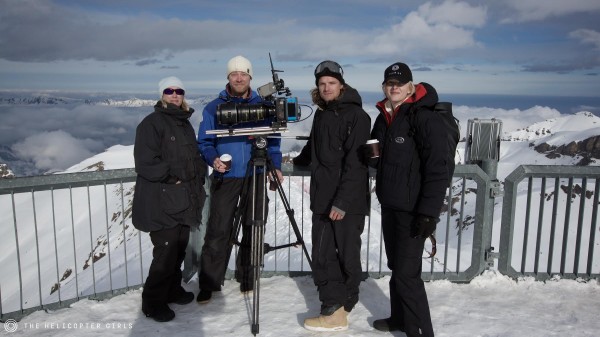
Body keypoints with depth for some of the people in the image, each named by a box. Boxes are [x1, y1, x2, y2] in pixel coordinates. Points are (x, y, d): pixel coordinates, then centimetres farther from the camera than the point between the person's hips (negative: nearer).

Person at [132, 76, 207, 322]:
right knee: (165, 253, -5)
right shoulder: (151, 123, -8)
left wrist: (200, 174, 7)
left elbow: (195, 156, 24)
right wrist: (175, 175, -15)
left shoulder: (185, 124, 16)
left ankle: (172, 290, 32)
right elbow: (145, 164, -16)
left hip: (184, 201, 7)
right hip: (161, 204, -7)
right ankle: (153, 302, 11)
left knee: (179, 249, 14)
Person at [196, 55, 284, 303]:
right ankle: (208, 284, 11)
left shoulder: (263, 106, 8)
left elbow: (273, 140, 11)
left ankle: (247, 280, 25)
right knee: (217, 233, -3)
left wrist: (276, 166, -1)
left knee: (253, 232, 9)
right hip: (225, 178, -2)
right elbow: (204, 142, 3)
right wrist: (213, 159, -16)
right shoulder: (214, 108, 4)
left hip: (257, 177, 2)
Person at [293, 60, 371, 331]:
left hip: (348, 202, -7)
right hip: (322, 199, 7)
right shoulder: (321, 114, 14)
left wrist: (342, 201, -23)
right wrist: (298, 160, 45)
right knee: (322, 256, 6)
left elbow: (356, 163, -17)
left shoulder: (356, 115, -9)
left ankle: (339, 309, 17)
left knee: (348, 256, 4)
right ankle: (334, 308, 16)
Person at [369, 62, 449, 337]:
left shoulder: (426, 119, -14)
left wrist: (429, 211, -21)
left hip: (413, 210, -8)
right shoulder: (383, 118, 10)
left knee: (407, 272, -7)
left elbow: (437, 170, -18)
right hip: (389, 206, 8)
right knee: (395, 266, 17)